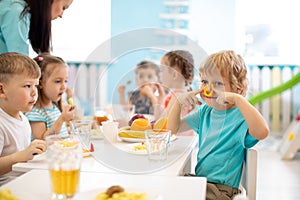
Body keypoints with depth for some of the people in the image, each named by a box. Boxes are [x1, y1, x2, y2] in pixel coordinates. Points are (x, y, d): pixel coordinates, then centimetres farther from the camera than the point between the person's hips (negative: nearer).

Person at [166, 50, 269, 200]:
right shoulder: (205, 111, 9)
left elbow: (262, 132, -36)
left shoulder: (239, 115, -14)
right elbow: (173, 128, 14)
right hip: (199, 180, 7)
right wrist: (178, 101, -1)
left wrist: (237, 99, -36)